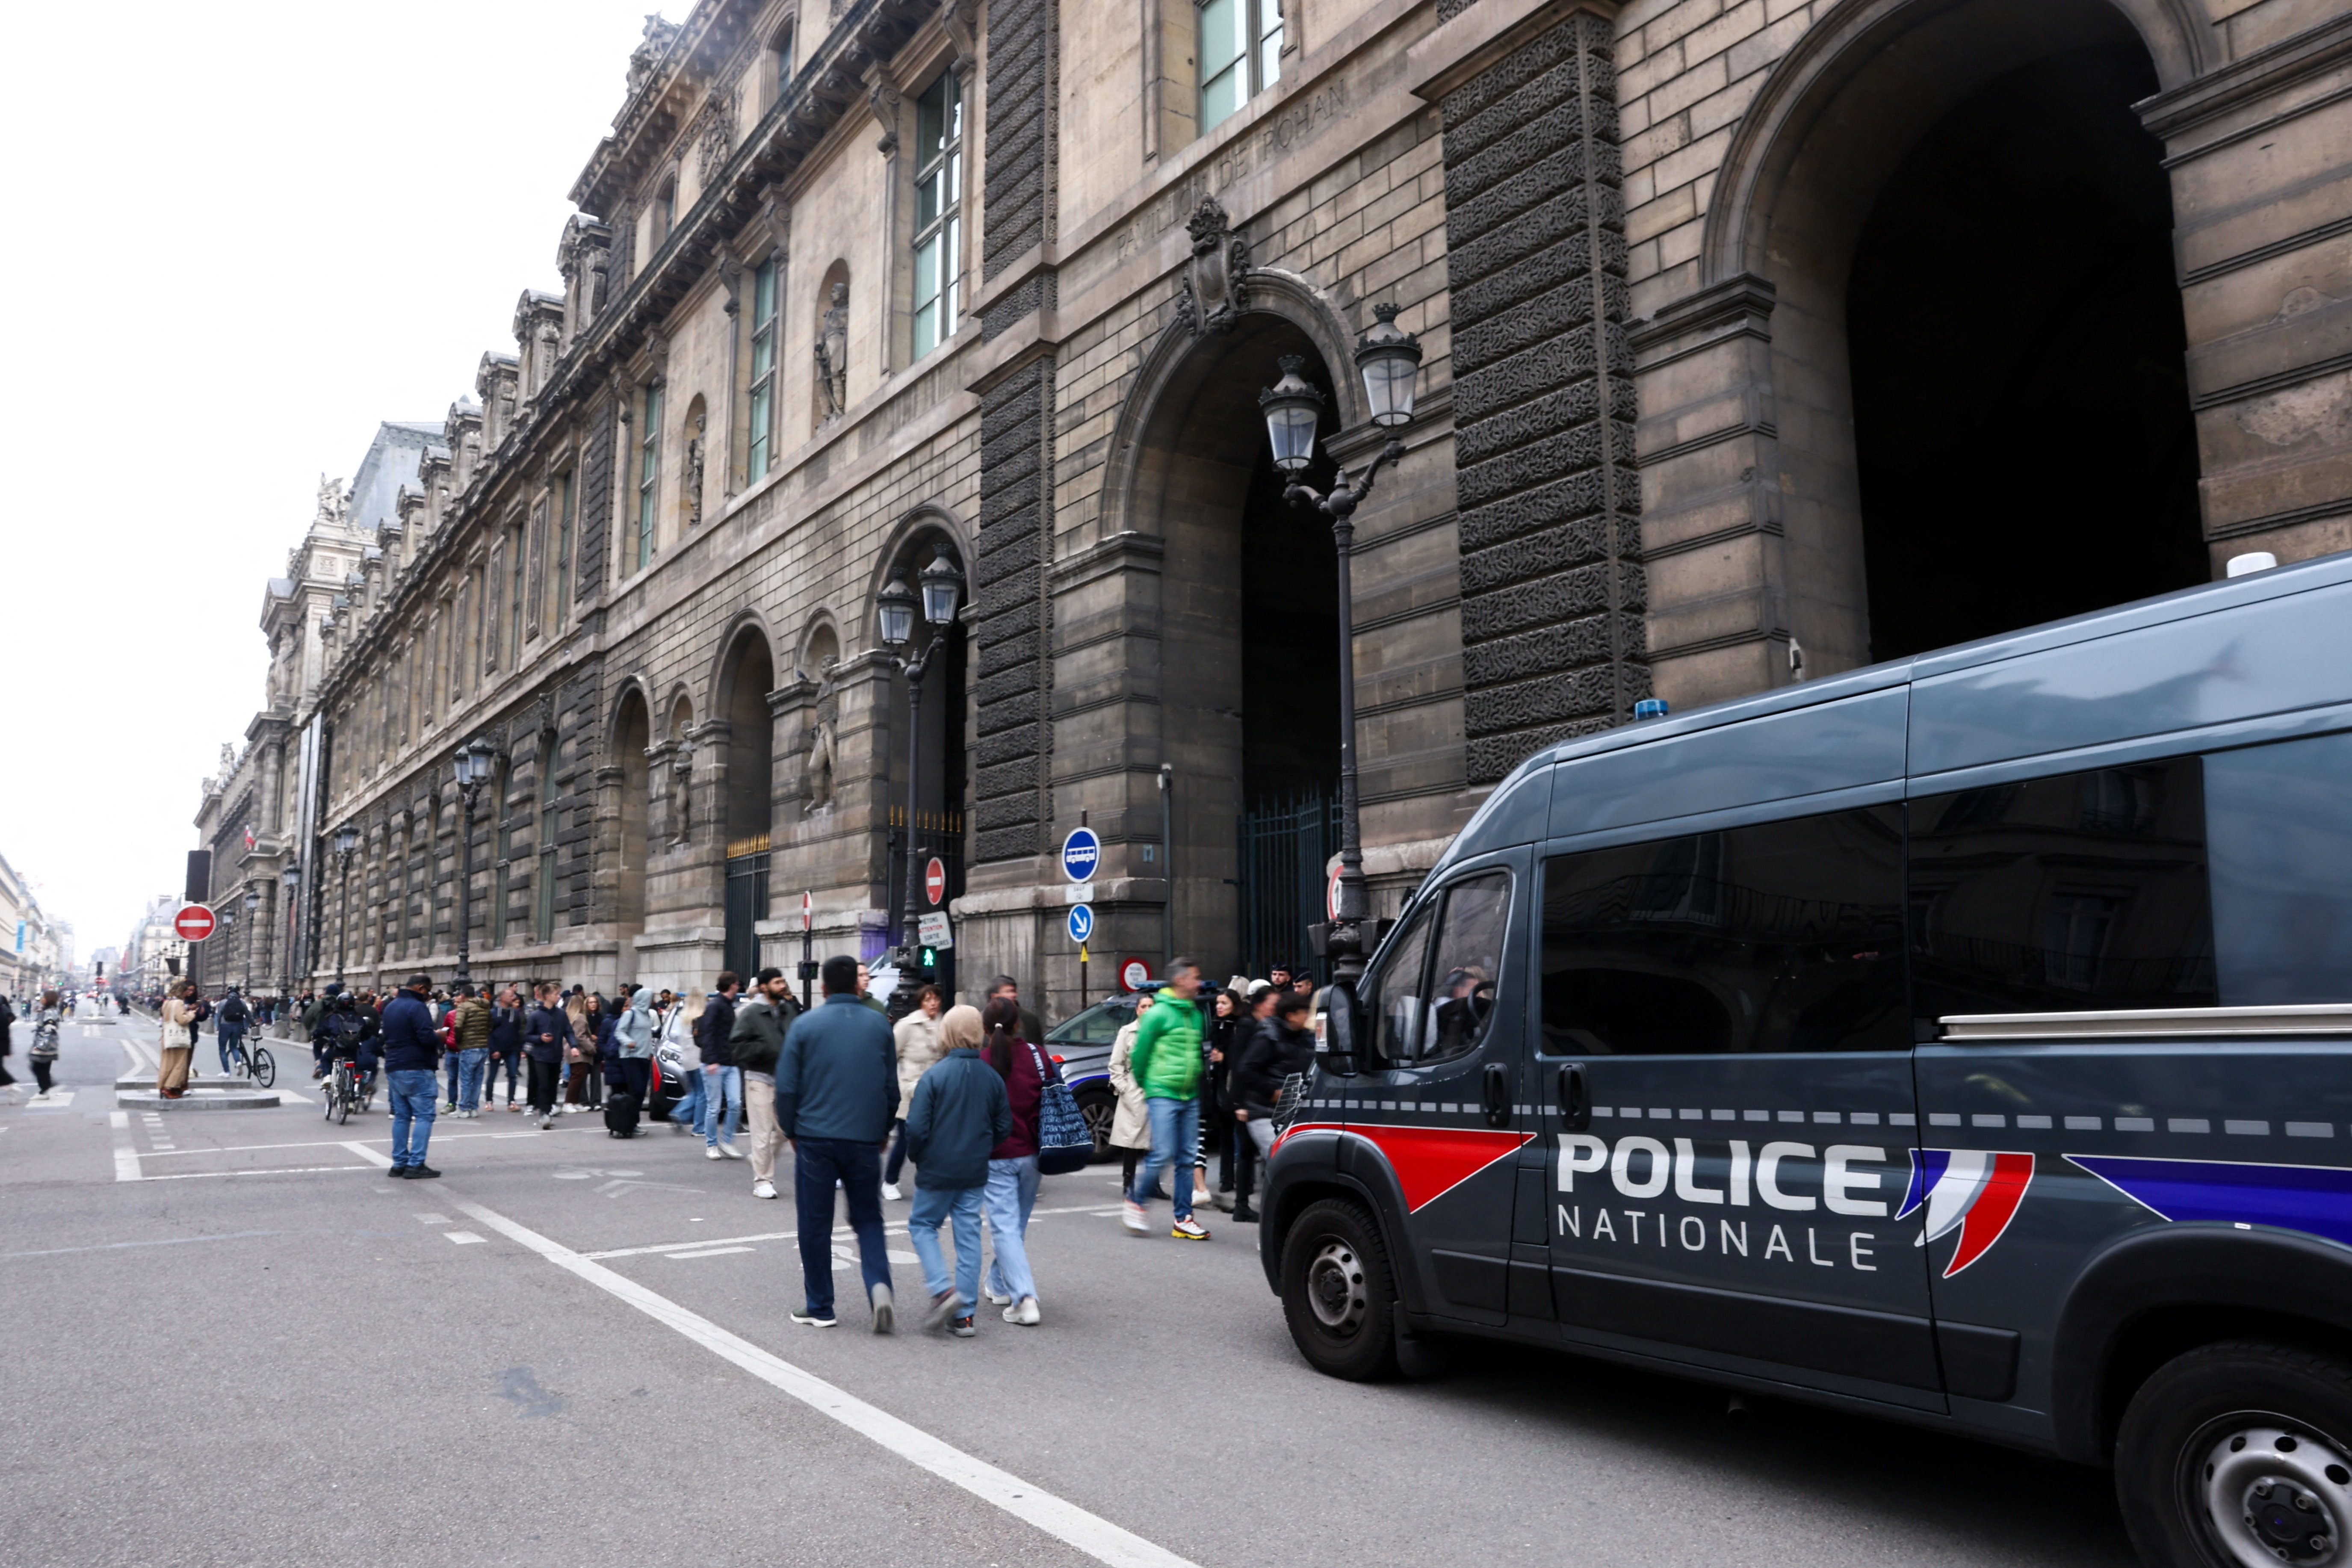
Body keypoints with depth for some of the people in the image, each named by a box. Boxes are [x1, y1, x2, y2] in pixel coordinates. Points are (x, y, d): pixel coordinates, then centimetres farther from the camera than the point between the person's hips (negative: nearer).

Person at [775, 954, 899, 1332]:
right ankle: (879, 1284, -9)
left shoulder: (805, 1025, -3)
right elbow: (892, 1088, 9)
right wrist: (882, 1132, 20)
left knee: (816, 1224, 8)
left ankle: (820, 1307, 14)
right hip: (865, 1140, 2)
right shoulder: (880, 1025, 4)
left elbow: (787, 1087, -3)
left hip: (815, 1139, -2)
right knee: (868, 1218, 12)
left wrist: (791, 1131, 10)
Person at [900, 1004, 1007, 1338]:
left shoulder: (934, 1076, -15)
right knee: (969, 1235, 10)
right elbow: (1004, 1128, 5)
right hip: (976, 1172, 4)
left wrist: (918, 1156, 5)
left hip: (938, 1169, -4)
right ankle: (964, 1314, 12)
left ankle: (943, 1289, -4)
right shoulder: (992, 1078, -1)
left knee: (922, 1225, 14)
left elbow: (916, 1128, -15)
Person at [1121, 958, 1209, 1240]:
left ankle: (1183, 1219, 11)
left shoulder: (1197, 1015, 12)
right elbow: (1139, 1053, -3)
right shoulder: (1159, 1014, -8)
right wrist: (1145, 1085, 7)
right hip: (1163, 1095, -6)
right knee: (1163, 1154, -11)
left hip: (1190, 1097, 6)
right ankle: (1135, 1203, 9)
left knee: (1187, 1156, 5)